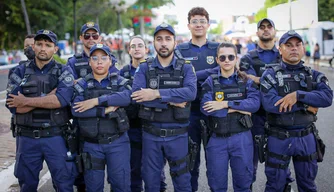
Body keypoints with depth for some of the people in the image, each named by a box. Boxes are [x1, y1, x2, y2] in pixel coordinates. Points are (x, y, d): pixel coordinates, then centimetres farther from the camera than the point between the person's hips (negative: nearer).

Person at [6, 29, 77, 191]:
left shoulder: (63, 72, 0)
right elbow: (13, 106, -9)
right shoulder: (20, 72, 3)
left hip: (56, 137, -2)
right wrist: (48, 97, -16)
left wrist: (27, 101, -15)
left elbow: (62, 99, -19)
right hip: (27, 138, 2)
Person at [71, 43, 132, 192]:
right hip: (91, 144, 1)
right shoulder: (82, 85, 5)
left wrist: (96, 101, -22)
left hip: (117, 142, -1)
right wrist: (105, 110, -17)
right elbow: (76, 109, -12)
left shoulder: (120, 82, 4)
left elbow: (126, 97, -19)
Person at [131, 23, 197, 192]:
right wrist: (172, 101, -19)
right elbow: (136, 95, -16)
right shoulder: (144, 68, 1)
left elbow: (191, 92, -19)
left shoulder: (185, 68, 1)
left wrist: (157, 94, -24)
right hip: (151, 135, 1)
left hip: (178, 135, -1)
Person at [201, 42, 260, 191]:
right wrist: (236, 109, -16)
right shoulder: (210, 82, 2)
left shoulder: (247, 81, 4)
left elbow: (255, 103, -14)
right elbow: (205, 108, -14)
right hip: (217, 139, 0)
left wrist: (225, 104, -19)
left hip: (241, 138, 0)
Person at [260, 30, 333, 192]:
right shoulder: (270, 75, -4)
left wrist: (298, 95, -25)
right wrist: (306, 106, -16)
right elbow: (269, 104, -21)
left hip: (306, 138, 3)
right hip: (278, 139, -2)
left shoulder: (314, 76, 5)